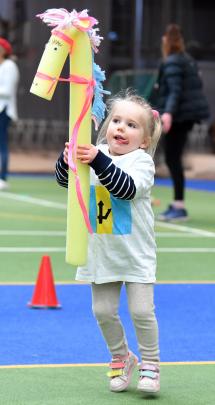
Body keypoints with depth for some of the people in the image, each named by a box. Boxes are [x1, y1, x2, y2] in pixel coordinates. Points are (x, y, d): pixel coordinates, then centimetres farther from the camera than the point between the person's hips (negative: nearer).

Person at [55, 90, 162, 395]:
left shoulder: (142, 160, -11)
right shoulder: (94, 153, 0)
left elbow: (128, 188, -29)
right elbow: (66, 181, -4)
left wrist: (98, 161, -39)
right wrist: (68, 160, -26)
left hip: (136, 252, -4)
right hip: (101, 251, 4)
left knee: (141, 311, -5)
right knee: (103, 311, 7)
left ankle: (150, 365, 13)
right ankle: (121, 358, 28)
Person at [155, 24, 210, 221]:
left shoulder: (171, 62, -13)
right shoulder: (189, 60, 13)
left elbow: (175, 91, -22)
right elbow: (198, 85, 18)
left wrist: (168, 113, -32)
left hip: (177, 116, -9)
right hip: (188, 116, 9)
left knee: (173, 159, -7)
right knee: (174, 159, 15)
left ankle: (180, 207, -10)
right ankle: (177, 204, 18)